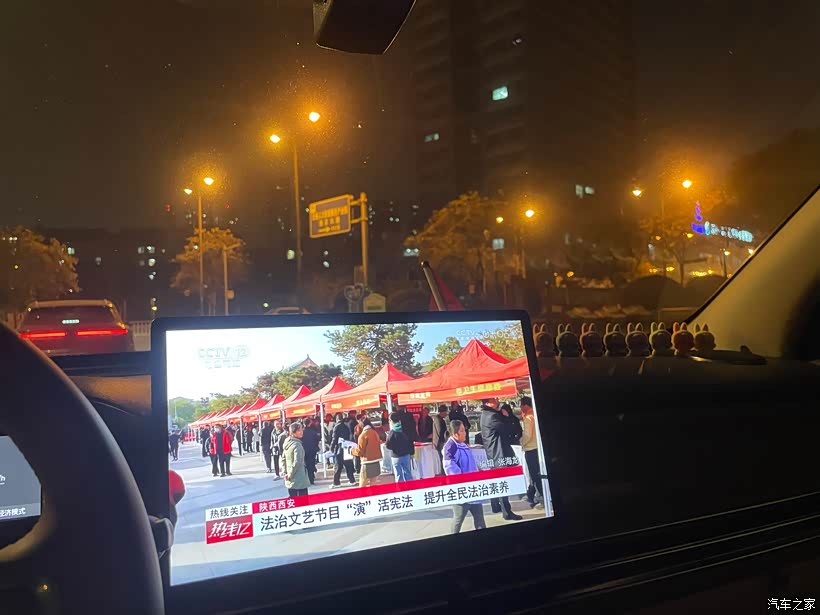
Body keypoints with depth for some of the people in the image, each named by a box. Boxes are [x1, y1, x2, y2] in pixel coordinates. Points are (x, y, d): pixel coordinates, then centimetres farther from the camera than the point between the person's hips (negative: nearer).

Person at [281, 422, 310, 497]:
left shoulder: (287, 443, 8)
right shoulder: (297, 445, -17)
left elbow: (283, 459, 15)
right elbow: (297, 462, -23)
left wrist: (284, 473, 12)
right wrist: (290, 475, -13)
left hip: (290, 481, 9)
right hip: (299, 481, -9)